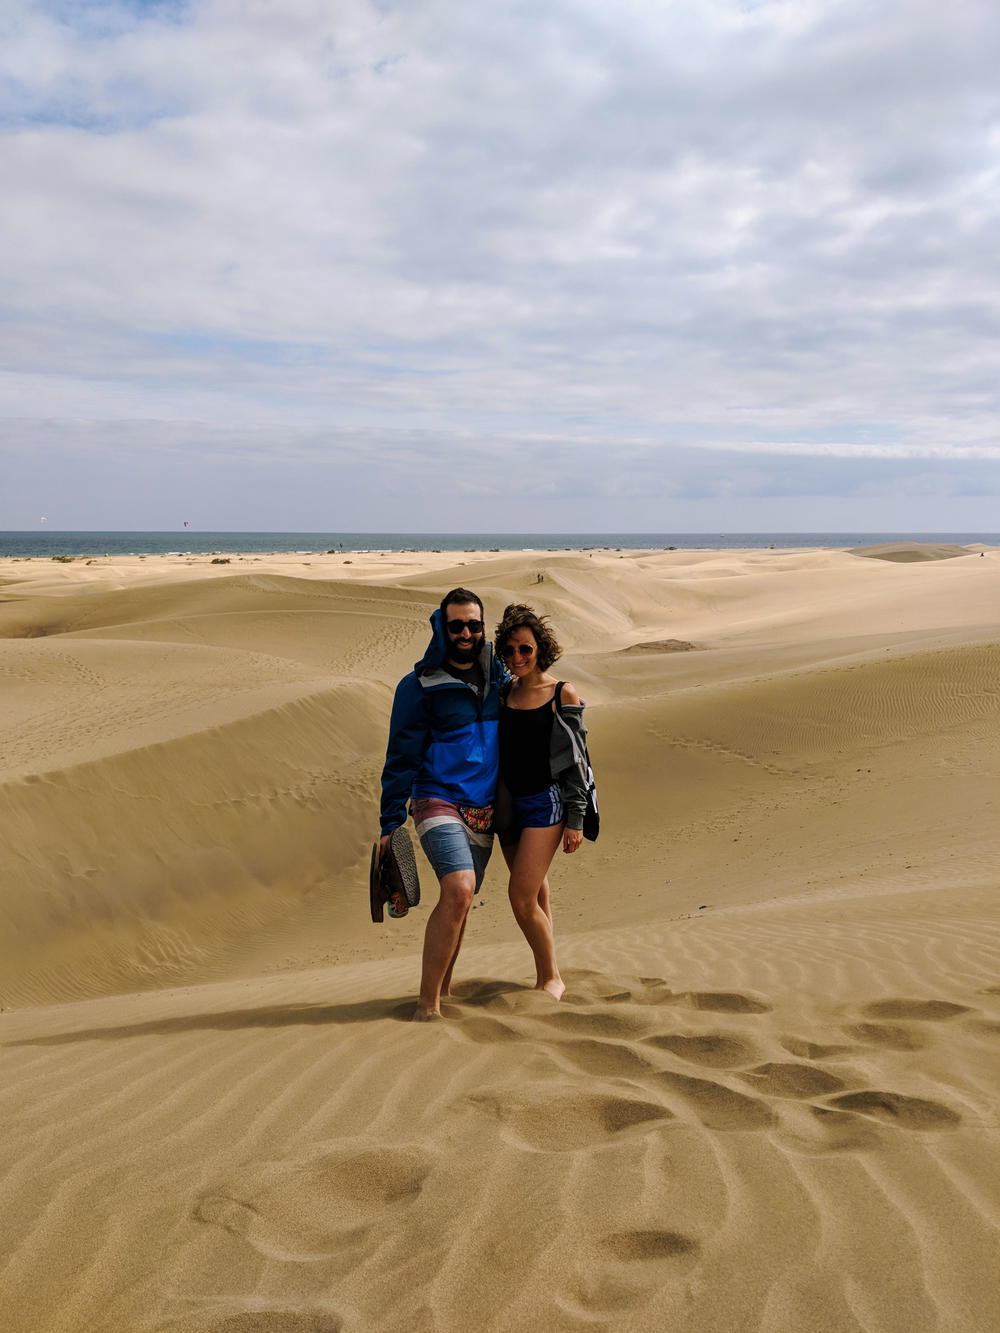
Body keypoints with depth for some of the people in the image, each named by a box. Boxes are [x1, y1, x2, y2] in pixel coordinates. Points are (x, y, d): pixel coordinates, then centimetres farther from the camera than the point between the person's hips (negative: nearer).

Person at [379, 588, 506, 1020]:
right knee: (458, 890, -23)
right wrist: (391, 823, -10)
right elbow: (401, 758, -7)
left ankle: (442, 989, 26)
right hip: (438, 802, -5)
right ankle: (427, 1002, -15)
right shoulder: (420, 686, -9)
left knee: (459, 902, 10)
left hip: (484, 810, 6)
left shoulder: (500, 677, 7)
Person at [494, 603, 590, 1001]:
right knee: (536, 896, 14)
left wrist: (575, 820, -8)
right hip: (509, 803, 5)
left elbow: (577, 759, -5)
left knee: (521, 897, -11)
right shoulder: (502, 693, 6)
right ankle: (544, 978, 25)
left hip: (546, 800, -5)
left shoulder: (562, 695, -7)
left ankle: (552, 977, 7)